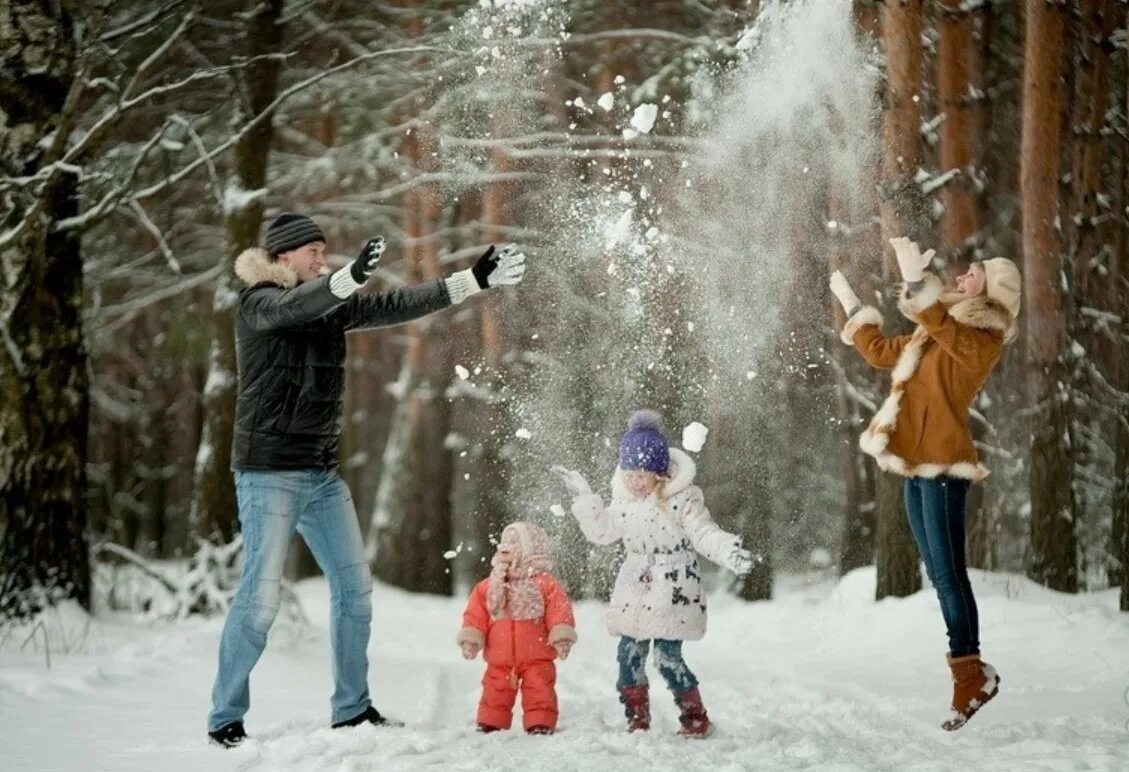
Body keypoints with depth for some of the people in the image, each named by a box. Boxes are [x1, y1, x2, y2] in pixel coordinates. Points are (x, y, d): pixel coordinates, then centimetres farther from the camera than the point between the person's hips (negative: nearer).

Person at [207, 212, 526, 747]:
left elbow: (397, 306, 10)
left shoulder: (332, 304, 12)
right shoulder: (258, 305, -8)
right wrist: (351, 276, -48)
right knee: (261, 593, -11)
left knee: (354, 587, 7)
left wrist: (475, 281, 5)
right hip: (269, 472, -8)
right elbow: (296, 307, -30)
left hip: (322, 473, 8)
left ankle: (351, 708, 19)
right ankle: (225, 718, -1)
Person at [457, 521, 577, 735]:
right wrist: (470, 638, -1)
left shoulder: (545, 584, -3)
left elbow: (559, 612, -8)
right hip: (499, 660, 3)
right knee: (495, 696, 7)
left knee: (539, 694, -2)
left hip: (536, 658, -3)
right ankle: (489, 726, 16)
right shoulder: (489, 586, 8)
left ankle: (540, 726, 4)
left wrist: (562, 637, -17)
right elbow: (476, 614, 8)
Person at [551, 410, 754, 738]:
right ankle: (637, 718, 17)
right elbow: (602, 531, 17)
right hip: (635, 591, 6)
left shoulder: (681, 498, -13)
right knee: (629, 654, 3)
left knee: (667, 657, -9)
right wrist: (583, 498, 10)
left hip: (673, 591, -6)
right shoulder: (624, 498, 6)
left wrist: (729, 550, -37)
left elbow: (703, 533, -18)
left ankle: (696, 718, 7)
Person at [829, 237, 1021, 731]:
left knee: (947, 574, -12)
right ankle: (973, 673, 8)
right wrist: (851, 305, 35)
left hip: (943, 465, -9)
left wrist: (916, 278, -36)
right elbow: (881, 352, 32)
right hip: (918, 466, 9)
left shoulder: (982, 338, -6)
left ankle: (971, 674, -10)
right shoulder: (936, 333, 19)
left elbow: (945, 328, -28)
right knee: (941, 576, 7)